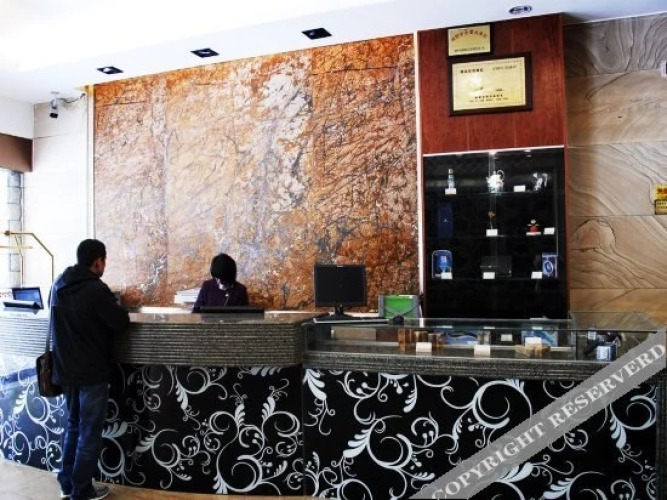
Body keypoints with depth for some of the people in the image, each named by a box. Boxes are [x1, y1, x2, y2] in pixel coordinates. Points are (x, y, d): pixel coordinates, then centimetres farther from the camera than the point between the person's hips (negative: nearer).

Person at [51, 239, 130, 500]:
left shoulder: (59, 285, 4)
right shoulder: (95, 289, -21)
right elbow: (121, 323, -18)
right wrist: (117, 308, 2)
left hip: (66, 368, 8)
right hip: (91, 371, -8)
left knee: (73, 425, 21)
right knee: (89, 431, 5)